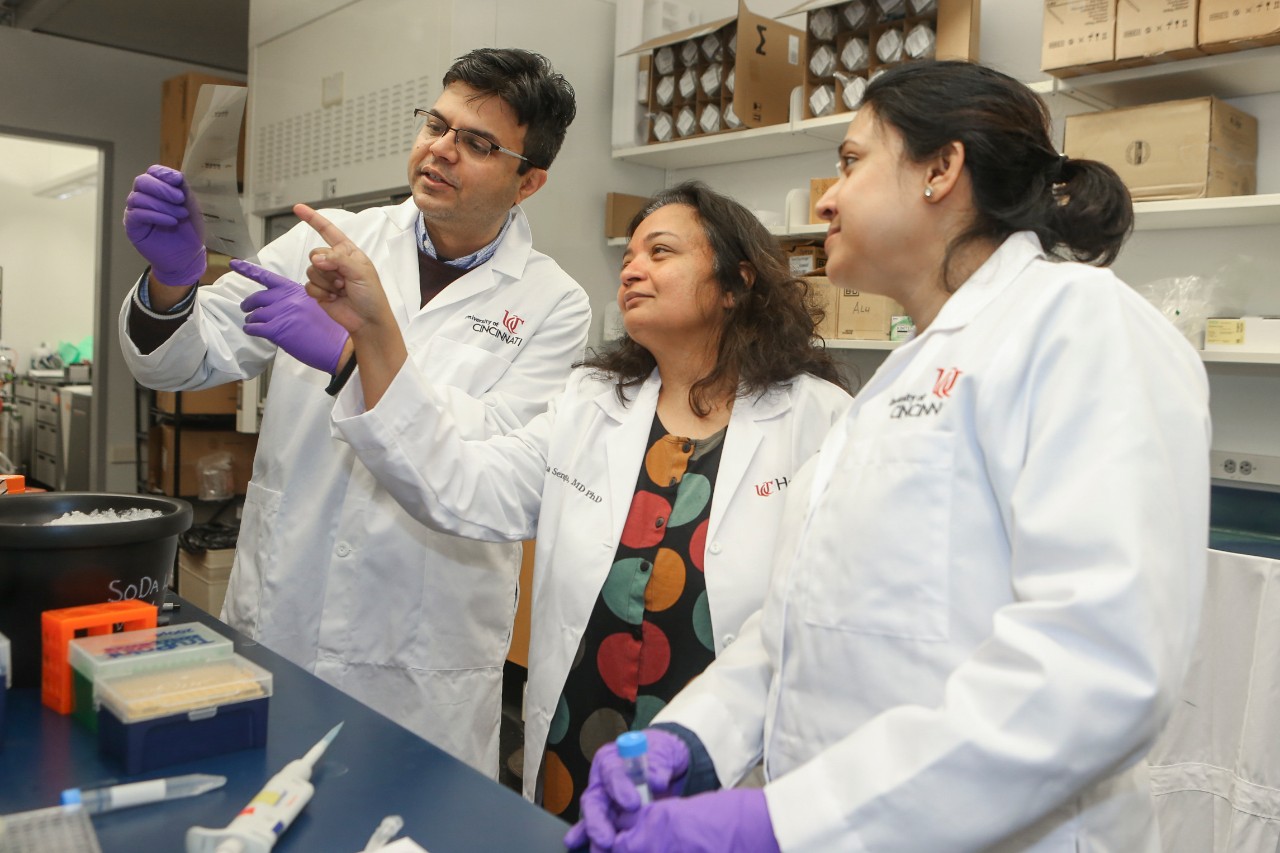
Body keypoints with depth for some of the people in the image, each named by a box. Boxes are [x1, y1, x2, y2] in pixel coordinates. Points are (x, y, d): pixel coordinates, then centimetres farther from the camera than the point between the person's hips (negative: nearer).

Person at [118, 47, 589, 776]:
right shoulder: (330, 241, 3)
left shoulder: (553, 304, -4)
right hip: (275, 618, 3)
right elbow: (186, 361, 6)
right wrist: (173, 280, -16)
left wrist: (351, 357, -23)